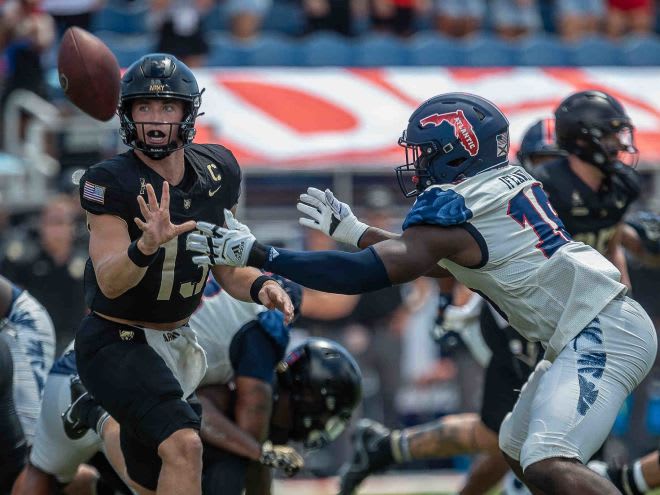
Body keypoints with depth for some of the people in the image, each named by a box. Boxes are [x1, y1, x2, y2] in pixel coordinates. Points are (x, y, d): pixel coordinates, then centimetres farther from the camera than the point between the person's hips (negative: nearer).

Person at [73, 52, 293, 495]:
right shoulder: (111, 182, -19)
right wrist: (146, 245, -46)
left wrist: (260, 286, -12)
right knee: (184, 444, -28)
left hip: (175, 340, 7)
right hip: (117, 342, -7)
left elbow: (227, 267, 9)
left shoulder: (217, 172, -1)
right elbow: (110, 283, -26)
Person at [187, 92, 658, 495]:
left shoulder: (452, 209, -13)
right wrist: (351, 230, 31)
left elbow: (365, 274, -19)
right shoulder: (508, 183, 14)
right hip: (595, 330, 10)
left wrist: (253, 253, -17)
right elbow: (433, 257, 29)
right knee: (518, 449, 21)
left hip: (601, 333, -10)